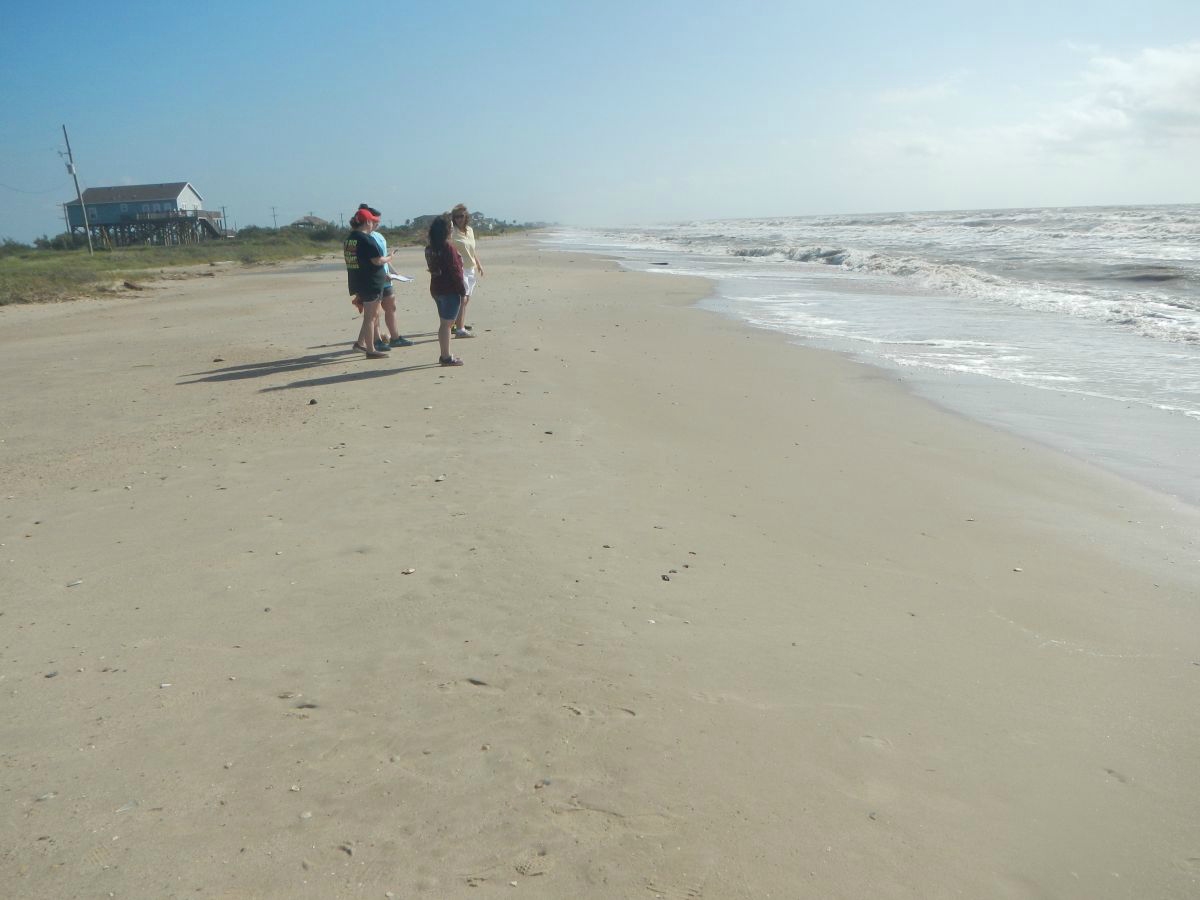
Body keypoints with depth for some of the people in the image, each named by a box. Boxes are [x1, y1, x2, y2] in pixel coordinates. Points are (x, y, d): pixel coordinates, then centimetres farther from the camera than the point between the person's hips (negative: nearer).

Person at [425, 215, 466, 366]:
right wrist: (462, 290, -12)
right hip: (450, 289, -8)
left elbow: (432, 268, 12)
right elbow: (454, 269, -17)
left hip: (436, 289, 8)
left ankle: (444, 355, 22)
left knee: (444, 323, 16)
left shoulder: (429, 248, 8)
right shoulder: (448, 246, -15)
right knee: (446, 323, -4)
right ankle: (446, 357, -1)